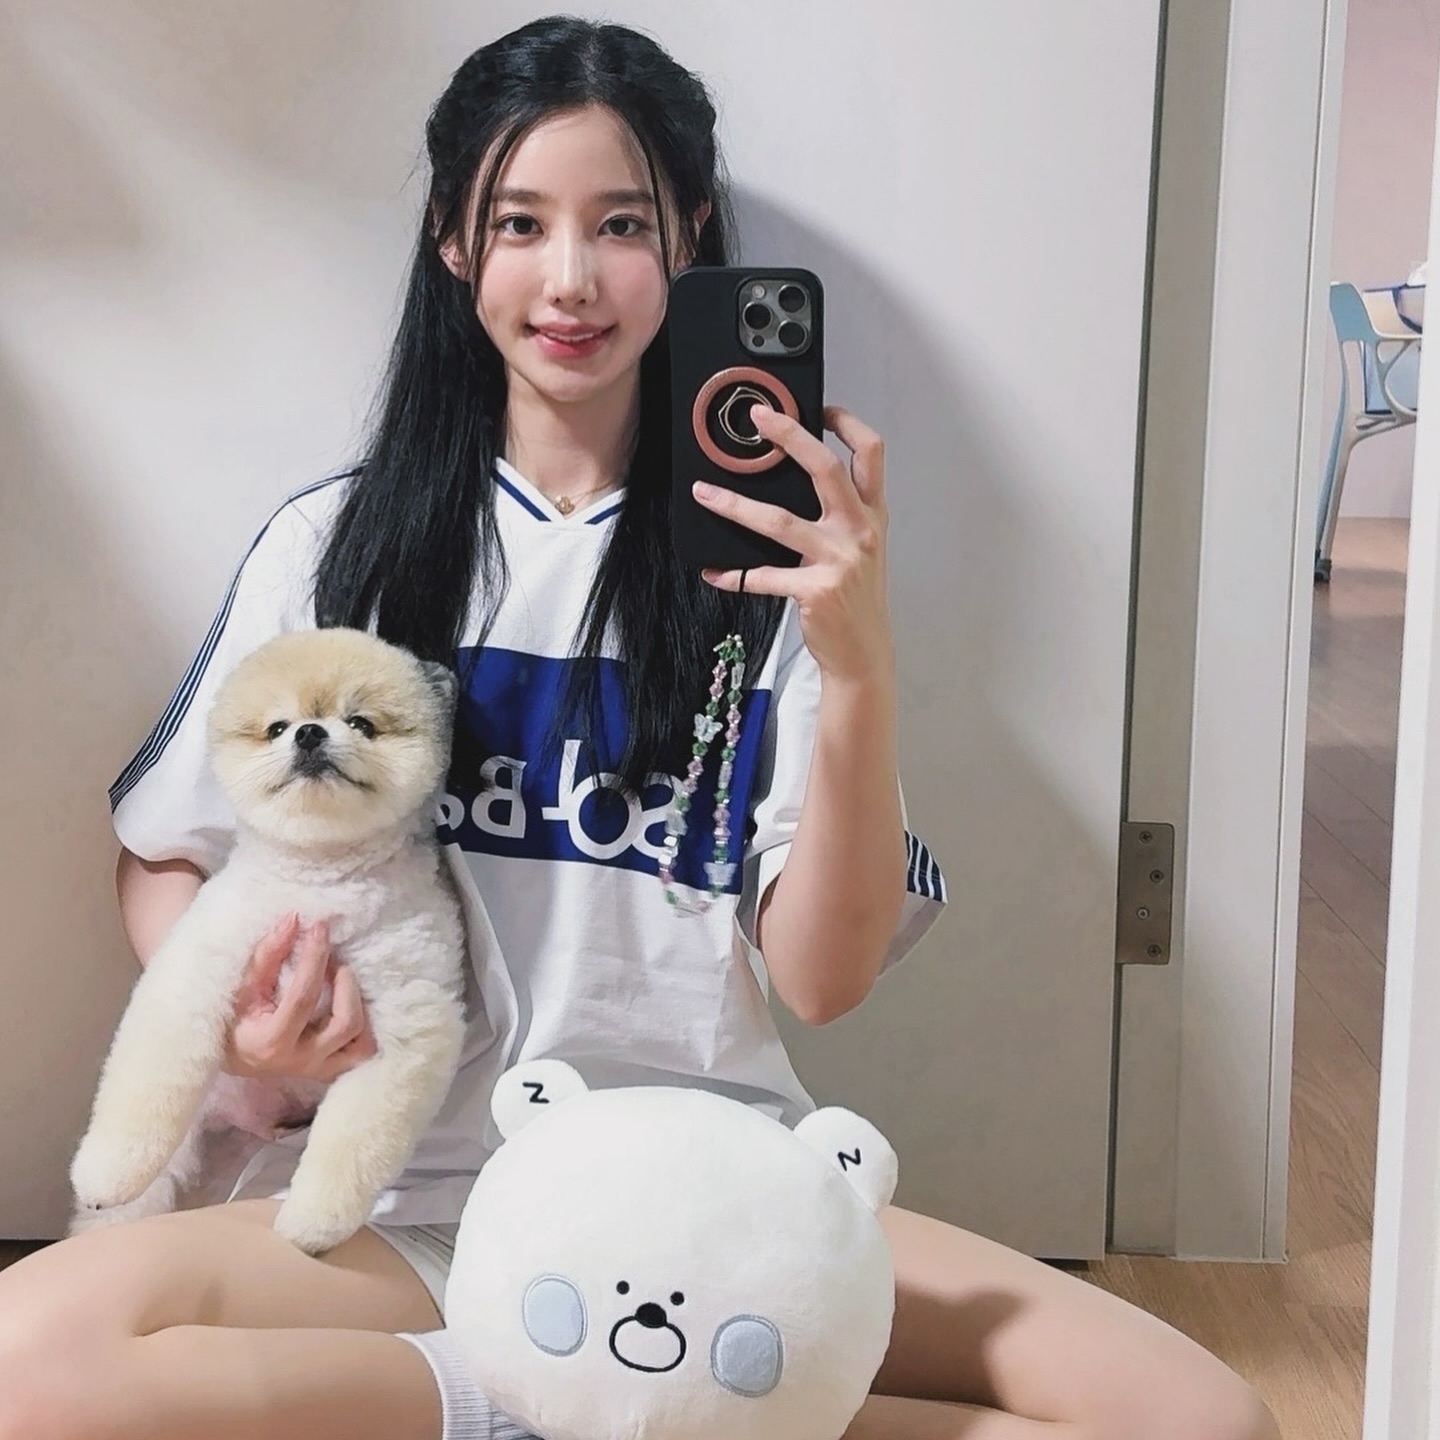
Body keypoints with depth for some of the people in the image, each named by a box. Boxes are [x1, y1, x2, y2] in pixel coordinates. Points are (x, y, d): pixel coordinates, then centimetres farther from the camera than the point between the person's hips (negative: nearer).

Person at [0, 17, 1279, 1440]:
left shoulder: (766, 547, 3)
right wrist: (235, 1010, -10)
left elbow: (821, 979, -3)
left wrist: (859, 672, -18)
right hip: (406, 1200, 0)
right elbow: (162, 860, 11)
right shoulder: (337, 543, 4)